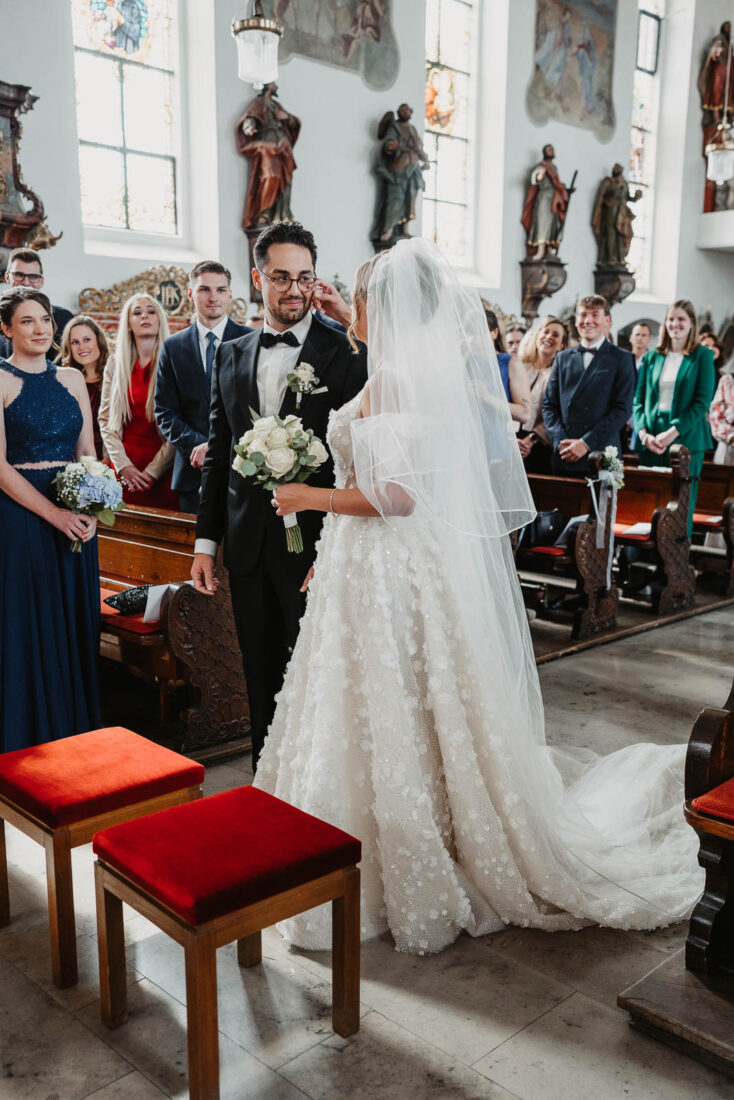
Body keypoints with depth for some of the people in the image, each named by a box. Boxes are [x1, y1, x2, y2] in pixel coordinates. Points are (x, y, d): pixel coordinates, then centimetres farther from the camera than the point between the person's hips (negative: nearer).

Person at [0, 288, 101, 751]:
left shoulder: (72, 378, 11)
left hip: (74, 518, 5)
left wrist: (90, 509, -6)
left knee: (75, 624, 10)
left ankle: (77, 737, 23)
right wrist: (54, 514, -16)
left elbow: (87, 453, 11)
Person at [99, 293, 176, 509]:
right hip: (125, 469, 3)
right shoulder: (116, 366, 9)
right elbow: (105, 419, 7)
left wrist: (152, 471, -10)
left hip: (163, 470, -2)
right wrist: (123, 465, -6)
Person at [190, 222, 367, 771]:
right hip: (247, 542, 5)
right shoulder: (230, 355, 9)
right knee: (261, 679, 16)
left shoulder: (345, 352, -6)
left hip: (314, 541, -4)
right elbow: (218, 453, 12)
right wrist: (206, 540, 9)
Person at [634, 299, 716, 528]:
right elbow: (638, 399, 10)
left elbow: (702, 401, -5)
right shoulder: (652, 357, 14)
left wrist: (673, 432, -15)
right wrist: (643, 433, -7)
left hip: (685, 440, -3)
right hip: (650, 443, 3)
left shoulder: (702, 356, 4)